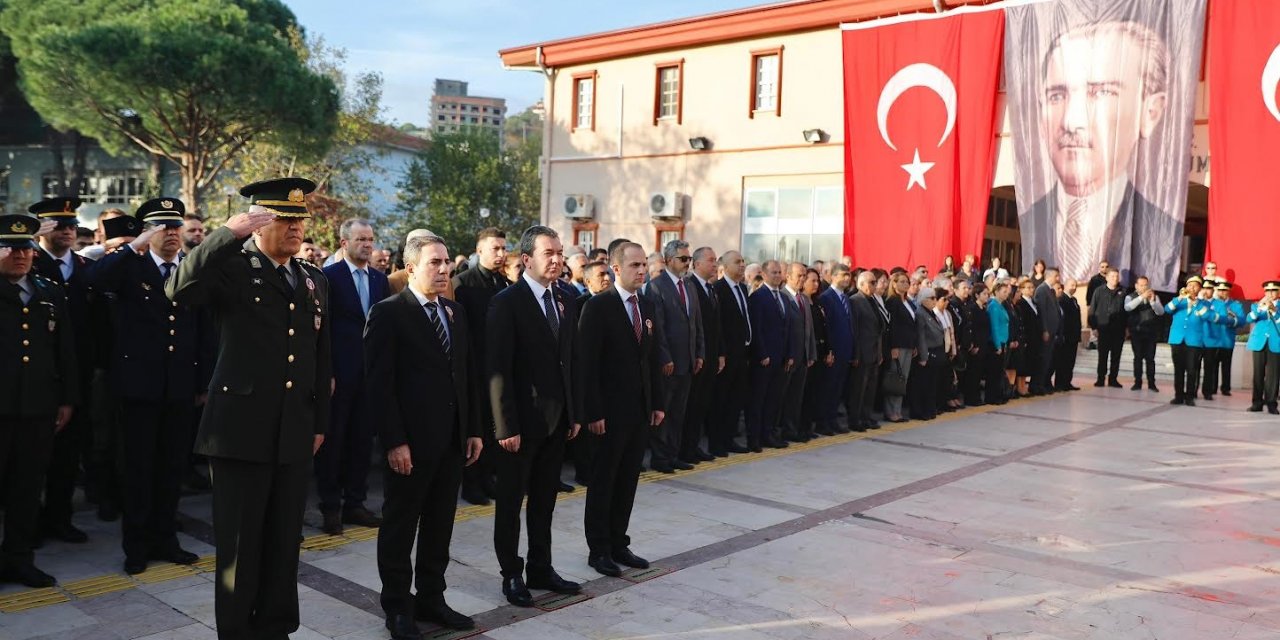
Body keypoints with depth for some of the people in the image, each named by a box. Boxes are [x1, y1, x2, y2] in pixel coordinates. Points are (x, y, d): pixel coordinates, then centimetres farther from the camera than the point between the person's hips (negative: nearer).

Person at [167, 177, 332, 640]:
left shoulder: (315, 280, 12)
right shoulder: (233, 267, -4)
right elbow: (179, 289, -26)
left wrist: (320, 421, 15)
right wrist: (232, 231, -26)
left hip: (294, 433, 5)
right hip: (241, 429, -5)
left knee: (284, 542, 14)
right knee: (239, 544, 6)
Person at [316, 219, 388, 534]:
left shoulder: (380, 279, 10)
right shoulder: (329, 276, -6)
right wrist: (326, 374, -13)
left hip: (371, 372, 5)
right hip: (340, 373, -5)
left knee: (363, 439, 10)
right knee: (332, 440, 4)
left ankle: (355, 503, 21)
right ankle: (330, 507, 14)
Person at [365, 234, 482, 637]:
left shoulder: (457, 313, 11)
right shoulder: (388, 313, -9)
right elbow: (380, 383, -13)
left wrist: (474, 430, 9)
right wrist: (394, 441, -17)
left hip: (453, 439, 6)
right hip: (410, 441, -6)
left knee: (440, 524, 14)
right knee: (400, 525, 7)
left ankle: (431, 598, 28)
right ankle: (398, 607, 20)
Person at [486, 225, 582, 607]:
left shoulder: (565, 303, 8)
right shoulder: (507, 302, -13)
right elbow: (498, 369, -16)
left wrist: (575, 413, 9)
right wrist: (506, 427, -19)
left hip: (557, 419, 6)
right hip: (522, 420, -6)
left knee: (545, 500, 16)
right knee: (511, 501, 9)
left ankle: (541, 569, 29)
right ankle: (512, 575, 22)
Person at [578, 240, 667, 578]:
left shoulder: (648, 306, 10)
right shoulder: (598, 306, -11)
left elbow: (654, 357, 13)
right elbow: (588, 363, -14)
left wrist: (658, 403, 9)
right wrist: (594, 412, -17)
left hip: (641, 409, 6)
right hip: (611, 410, -6)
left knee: (628, 480, 13)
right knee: (603, 481, 6)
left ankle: (618, 544, 24)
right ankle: (598, 549, 17)